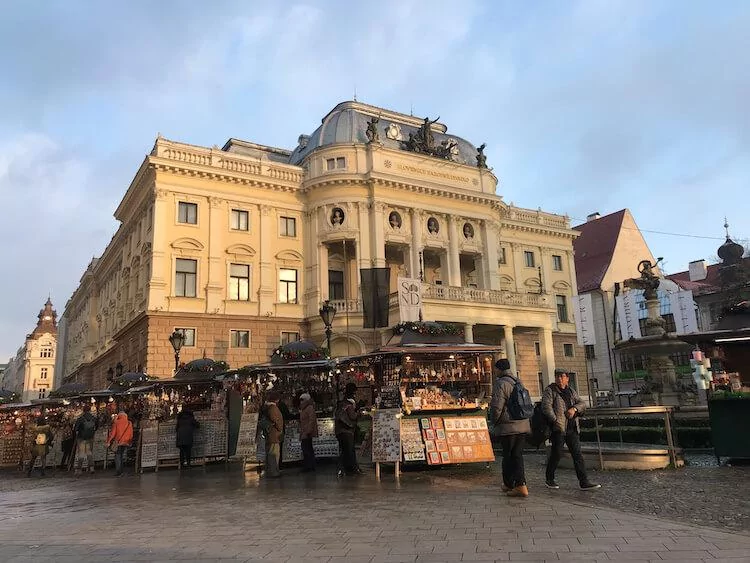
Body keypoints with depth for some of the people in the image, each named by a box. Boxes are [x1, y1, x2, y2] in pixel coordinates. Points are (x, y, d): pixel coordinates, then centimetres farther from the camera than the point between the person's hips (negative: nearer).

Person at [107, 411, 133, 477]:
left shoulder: (116, 423, -8)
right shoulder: (129, 423, 0)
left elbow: (112, 433, -8)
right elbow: (131, 434, 5)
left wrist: (108, 442, 0)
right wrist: (130, 442, 18)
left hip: (118, 442, -2)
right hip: (126, 443, 2)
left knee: (118, 457, 5)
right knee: (123, 457, 13)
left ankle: (118, 472, 2)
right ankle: (122, 471, 17)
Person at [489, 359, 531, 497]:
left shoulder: (501, 383, -13)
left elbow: (496, 407, -16)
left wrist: (494, 420, 1)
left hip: (508, 426, -7)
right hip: (523, 425, 7)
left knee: (508, 456, 4)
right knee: (518, 455, 10)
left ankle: (508, 484, 12)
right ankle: (520, 485, 7)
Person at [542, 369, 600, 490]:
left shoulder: (571, 391, 17)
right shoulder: (550, 390, -2)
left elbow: (582, 404, 11)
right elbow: (546, 407, -13)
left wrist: (574, 408, -10)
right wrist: (555, 421, -21)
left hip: (572, 429, 5)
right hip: (558, 428, -5)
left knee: (577, 454, 3)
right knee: (556, 454, 1)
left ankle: (584, 482, 5)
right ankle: (550, 480, 17)